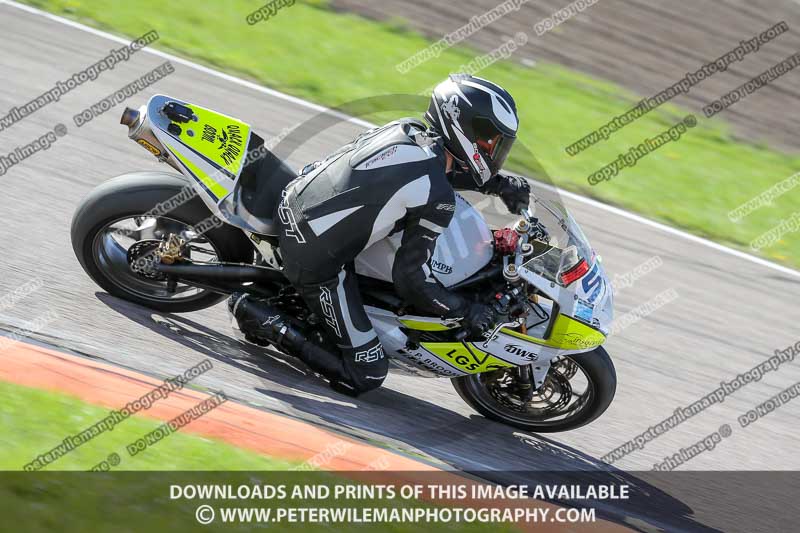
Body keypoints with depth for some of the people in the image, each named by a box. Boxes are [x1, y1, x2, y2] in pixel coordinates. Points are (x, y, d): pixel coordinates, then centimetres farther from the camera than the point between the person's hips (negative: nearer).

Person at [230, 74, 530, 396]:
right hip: (316, 264, -8)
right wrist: (467, 312, -1)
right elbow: (410, 278, -14)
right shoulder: (438, 199, -19)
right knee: (366, 374, -1)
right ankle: (258, 318, -2)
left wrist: (499, 183, 17)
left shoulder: (405, 129, 3)